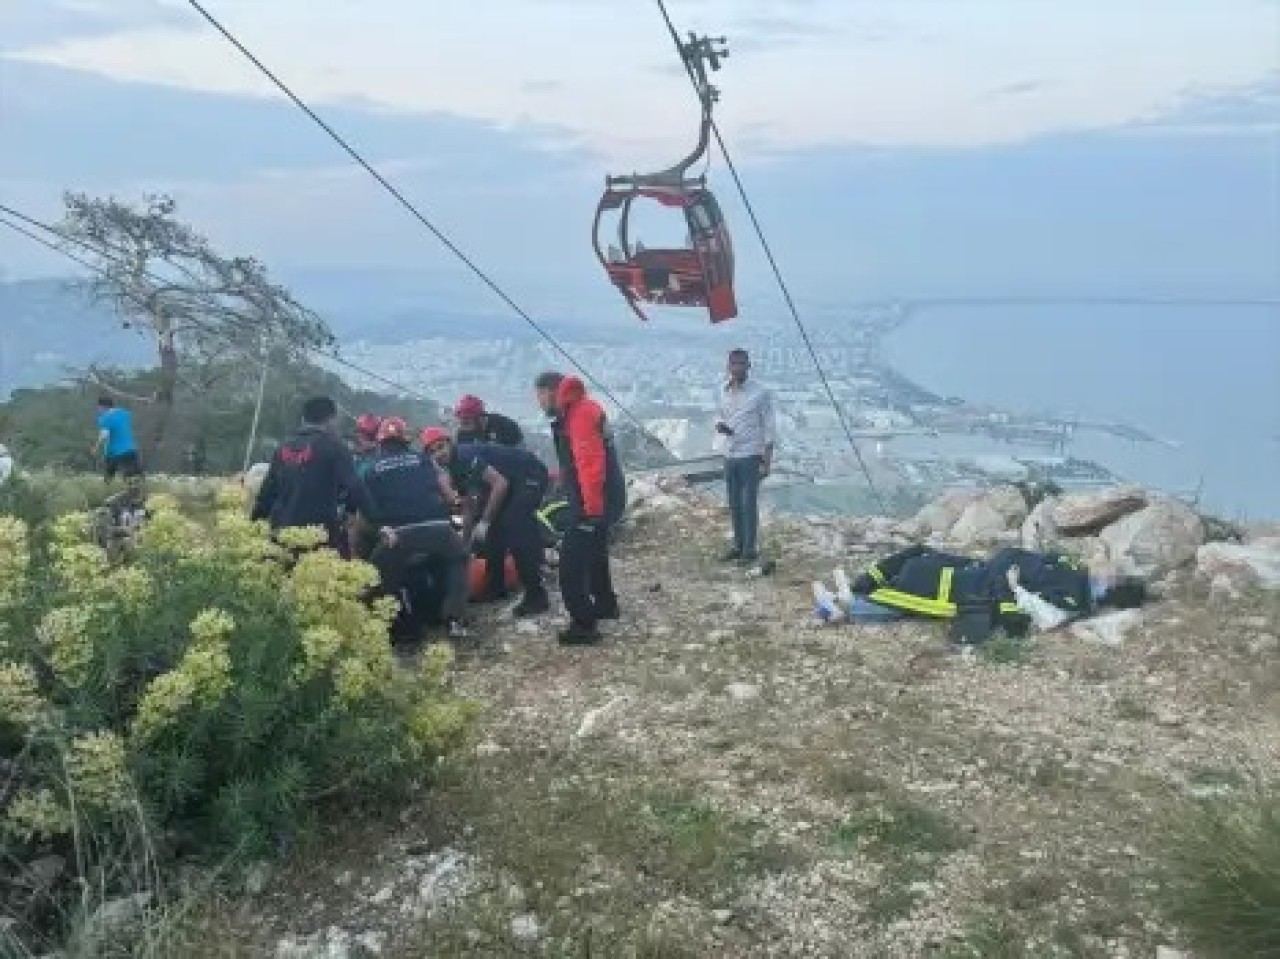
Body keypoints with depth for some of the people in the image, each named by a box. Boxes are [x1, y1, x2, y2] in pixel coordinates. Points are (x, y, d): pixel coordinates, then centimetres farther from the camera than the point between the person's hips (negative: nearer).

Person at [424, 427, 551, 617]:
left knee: (514, 532, -18)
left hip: (530, 476, -10)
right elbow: (474, 503, 17)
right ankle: (495, 587, 24)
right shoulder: (456, 468, 8)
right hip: (512, 481, 10)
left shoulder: (466, 456, -22)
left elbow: (501, 484, -29)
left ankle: (537, 596, -16)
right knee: (494, 530, 10)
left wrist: (484, 522, -23)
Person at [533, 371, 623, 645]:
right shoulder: (573, 411, 15)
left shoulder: (580, 412, -19)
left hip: (590, 501, -11)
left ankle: (584, 624, -5)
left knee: (571, 562, -9)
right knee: (592, 553, 25)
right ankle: (605, 604, 42)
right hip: (590, 499, 11)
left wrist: (592, 504, -28)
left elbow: (591, 461, -26)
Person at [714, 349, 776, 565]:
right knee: (734, 504, 11)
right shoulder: (724, 392, 8)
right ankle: (739, 545, 22)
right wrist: (720, 426, -5)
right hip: (729, 456, 6)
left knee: (749, 503, -3)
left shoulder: (761, 393, -9)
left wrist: (767, 461, -12)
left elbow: (769, 429, -8)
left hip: (751, 456, -6)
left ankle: (751, 548, 6)